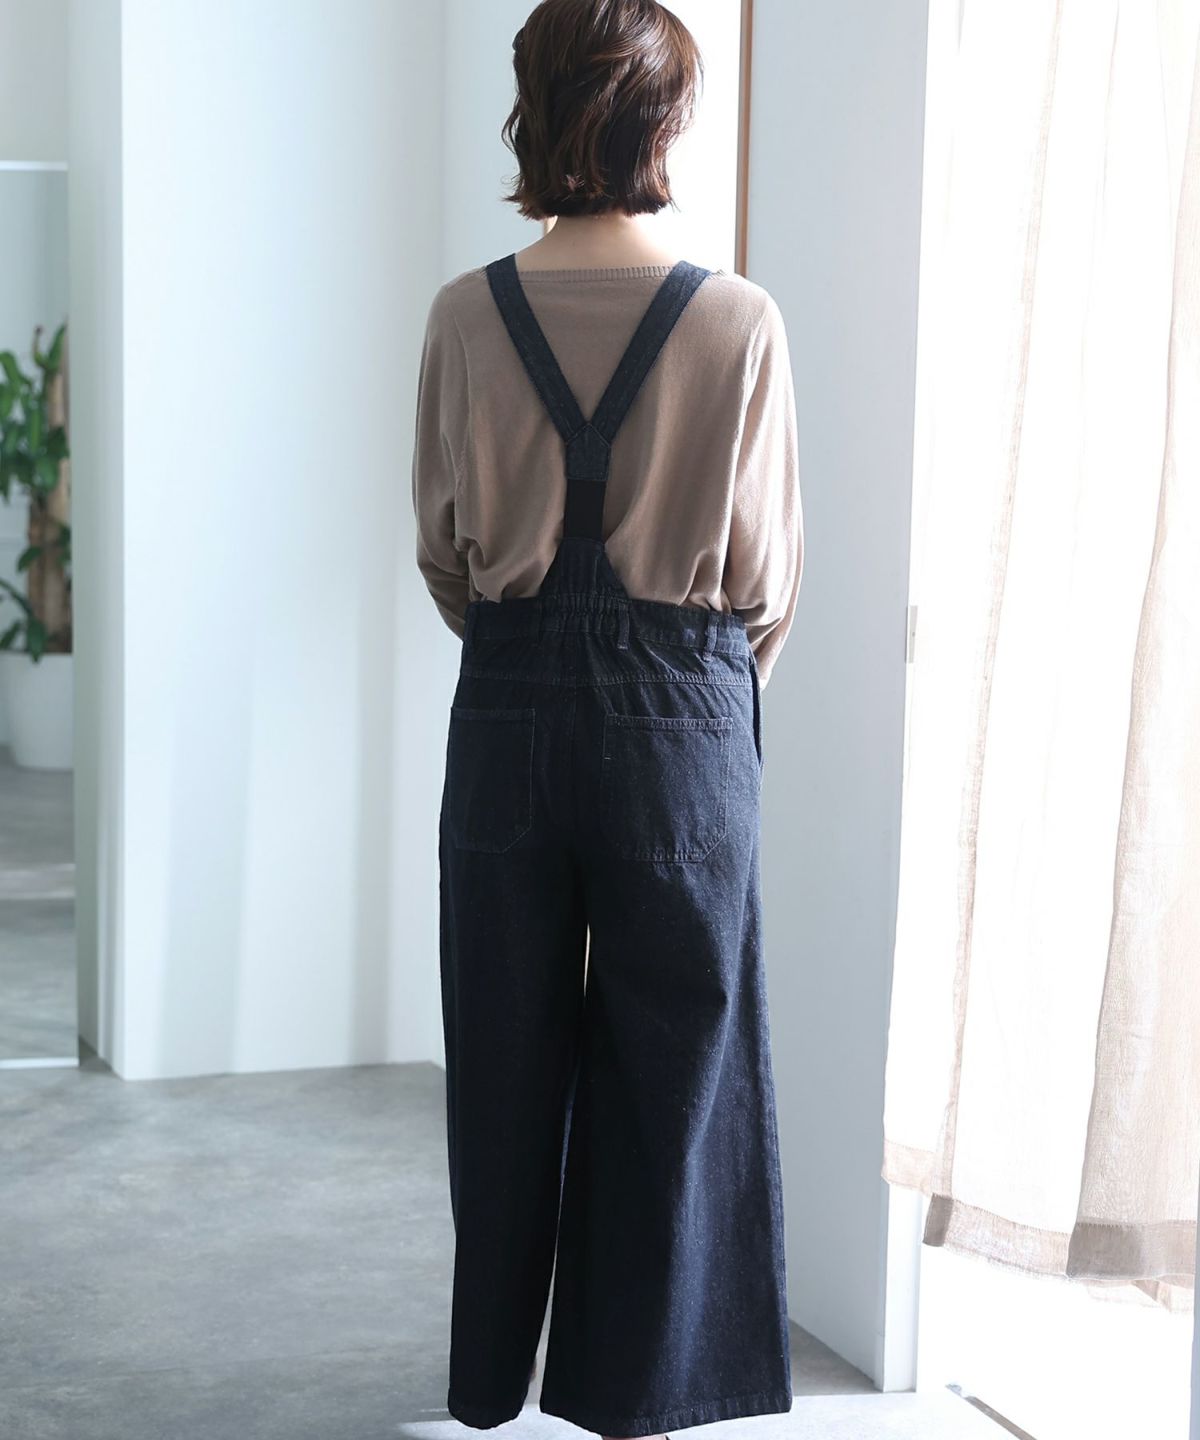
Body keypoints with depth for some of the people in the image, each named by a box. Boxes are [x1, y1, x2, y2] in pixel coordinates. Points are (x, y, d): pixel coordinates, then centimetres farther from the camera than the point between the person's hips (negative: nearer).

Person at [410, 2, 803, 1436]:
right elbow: (769, 569, -1)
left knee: (507, 1055, 15)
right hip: (682, 713, -2)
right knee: (669, 1059, 9)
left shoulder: (466, 314, -4)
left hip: (509, 711, 2)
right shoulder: (738, 322, -9)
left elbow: (440, 546, 5)